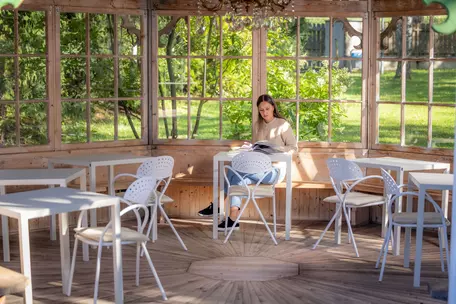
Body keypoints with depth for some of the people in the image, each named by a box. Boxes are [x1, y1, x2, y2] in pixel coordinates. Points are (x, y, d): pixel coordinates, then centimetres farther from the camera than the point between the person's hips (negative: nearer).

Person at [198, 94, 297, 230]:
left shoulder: (283, 124, -2)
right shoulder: (257, 126, 15)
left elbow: (293, 147, -5)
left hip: (275, 170, -6)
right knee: (237, 178, -27)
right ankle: (233, 219, -29)